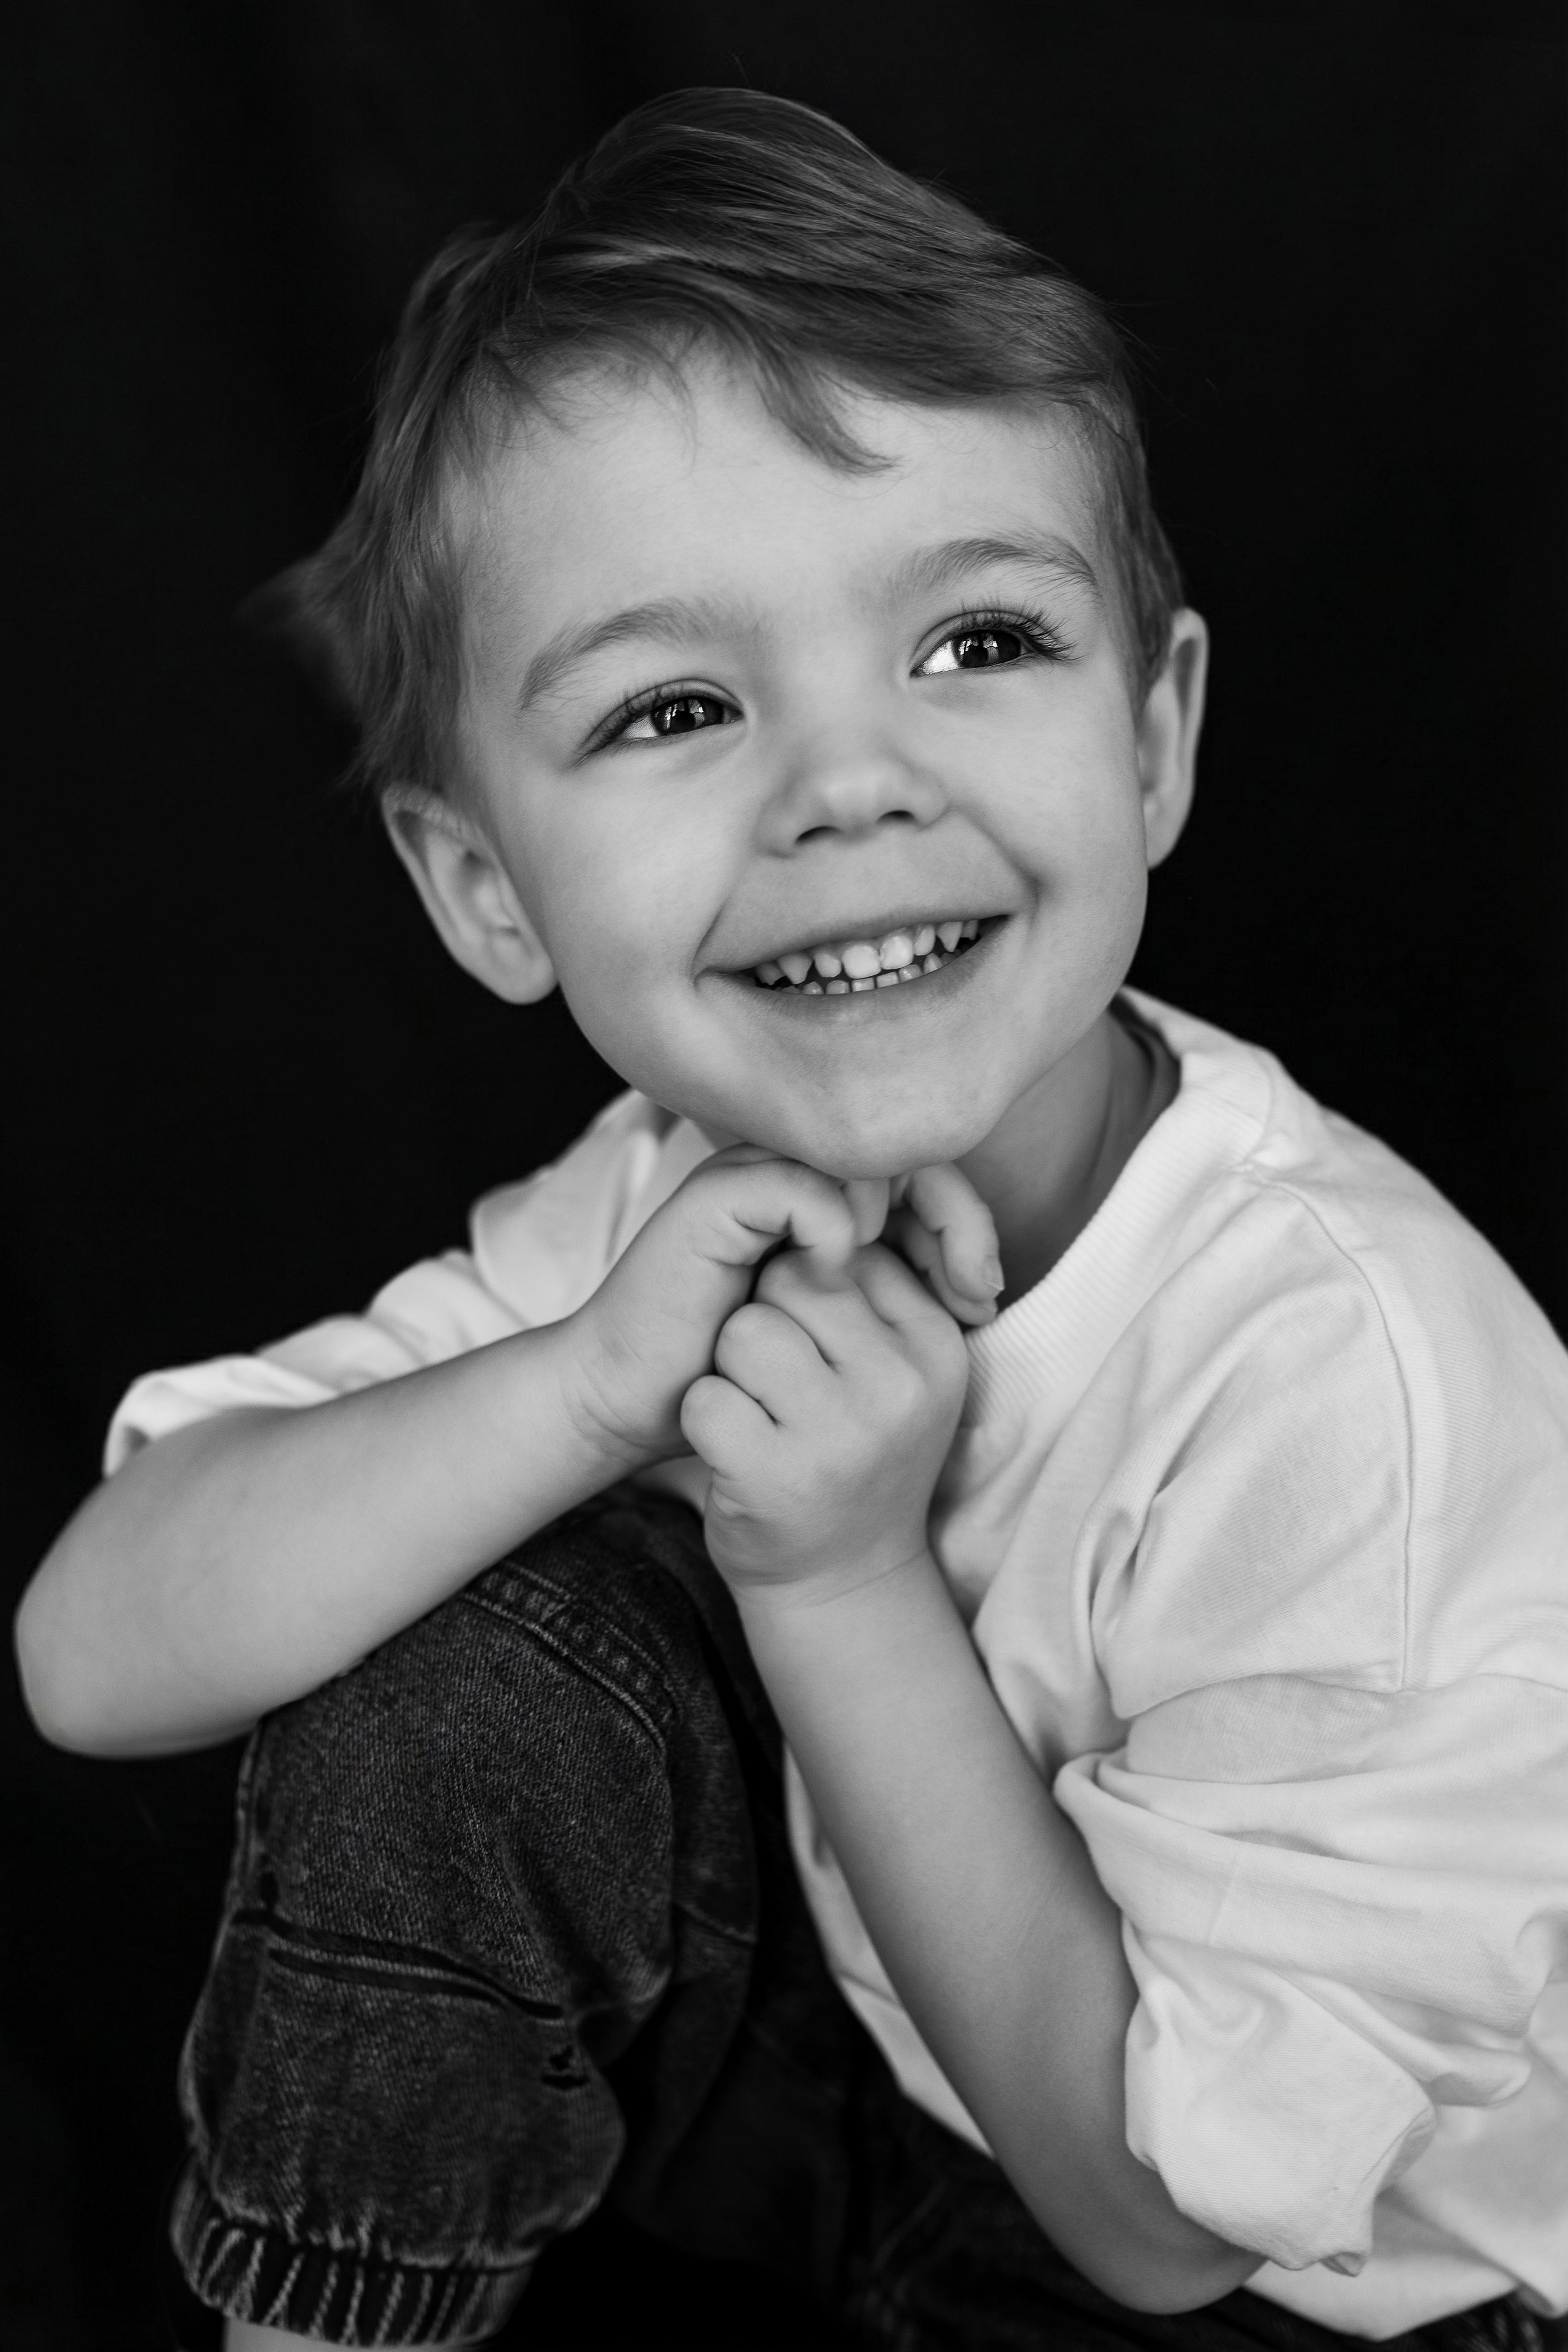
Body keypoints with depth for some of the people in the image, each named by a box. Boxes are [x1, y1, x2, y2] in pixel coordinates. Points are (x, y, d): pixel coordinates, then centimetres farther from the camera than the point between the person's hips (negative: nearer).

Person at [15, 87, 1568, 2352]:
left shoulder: (1356, 1378, -32)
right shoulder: (690, 1192, -15)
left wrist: (848, 1576, -32)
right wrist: (600, 1381, -34)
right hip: (883, 2032, 3)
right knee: (462, 1641, -19)